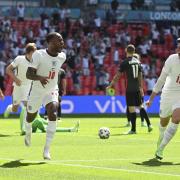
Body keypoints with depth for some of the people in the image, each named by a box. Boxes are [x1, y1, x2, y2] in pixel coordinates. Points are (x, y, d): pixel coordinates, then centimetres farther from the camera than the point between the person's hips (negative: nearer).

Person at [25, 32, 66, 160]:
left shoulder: (62, 56, -6)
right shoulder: (39, 55, -22)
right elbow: (29, 74, -23)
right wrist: (40, 77, -40)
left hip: (52, 91, 2)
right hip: (37, 91, -2)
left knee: (53, 115, -23)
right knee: (31, 117, 16)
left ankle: (47, 149, -20)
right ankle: (28, 132, 55)